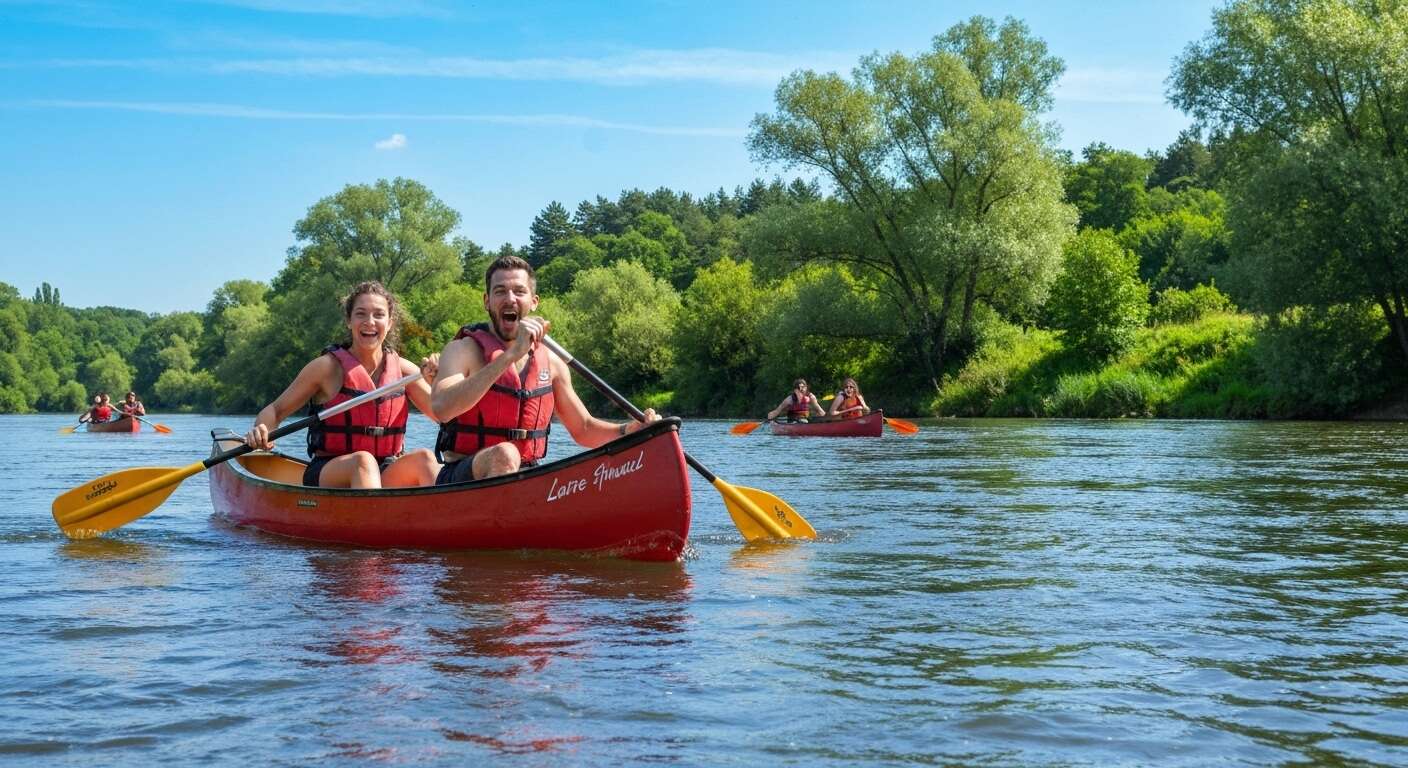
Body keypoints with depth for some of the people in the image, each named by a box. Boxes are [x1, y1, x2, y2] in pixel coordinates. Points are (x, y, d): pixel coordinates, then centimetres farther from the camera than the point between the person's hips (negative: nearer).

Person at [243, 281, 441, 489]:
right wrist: (262, 430, -19)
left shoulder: (401, 368, 7)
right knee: (363, 460, -36)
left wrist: (433, 380, -14)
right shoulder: (328, 367, -2)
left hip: (386, 476, 3)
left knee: (423, 457, -27)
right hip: (327, 476, -3)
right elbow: (275, 410, 3)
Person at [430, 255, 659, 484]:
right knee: (504, 455, -36)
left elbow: (583, 429, 18)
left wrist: (629, 430, -4)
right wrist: (511, 355, -29)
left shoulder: (550, 362, 9)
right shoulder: (465, 350, -5)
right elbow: (441, 408, -26)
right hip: (462, 479, -4)